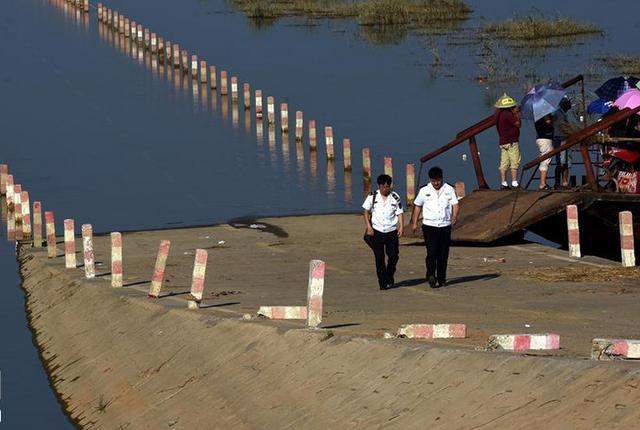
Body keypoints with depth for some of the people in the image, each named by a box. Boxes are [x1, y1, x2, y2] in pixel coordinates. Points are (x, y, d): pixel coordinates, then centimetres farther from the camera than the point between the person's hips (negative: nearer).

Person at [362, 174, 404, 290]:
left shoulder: (395, 197, 3)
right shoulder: (372, 196, 1)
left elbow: (399, 213, 6)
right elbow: (366, 212, 6)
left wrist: (401, 226, -8)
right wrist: (368, 227, -5)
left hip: (392, 231, 1)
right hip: (377, 231, -1)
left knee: (394, 256, -1)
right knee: (379, 258, -1)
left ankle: (389, 279, 21)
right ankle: (382, 282, 6)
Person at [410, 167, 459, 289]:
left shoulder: (449, 190, 5)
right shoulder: (424, 191, 5)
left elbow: (455, 205, 0)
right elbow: (417, 206, 14)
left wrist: (454, 217, -18)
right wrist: (414, 223, 9)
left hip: (445, 226, 2)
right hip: (429, 226, -2)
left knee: (443, 254, 6)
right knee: (432, 252, -16)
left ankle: (441, 279, 15)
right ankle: (431, 276, -24)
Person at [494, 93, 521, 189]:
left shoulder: (498, 113, 8)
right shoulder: (508, 114, -17)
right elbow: (518, 124, -12)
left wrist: (514, 113, 13)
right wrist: (517, 114, -1)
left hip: (502, 141, 8)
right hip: (511, 142, -8)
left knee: (503, 163, 8)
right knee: (514, 163, -4)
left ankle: (503, 183, 7)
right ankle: (514, 182, -6)